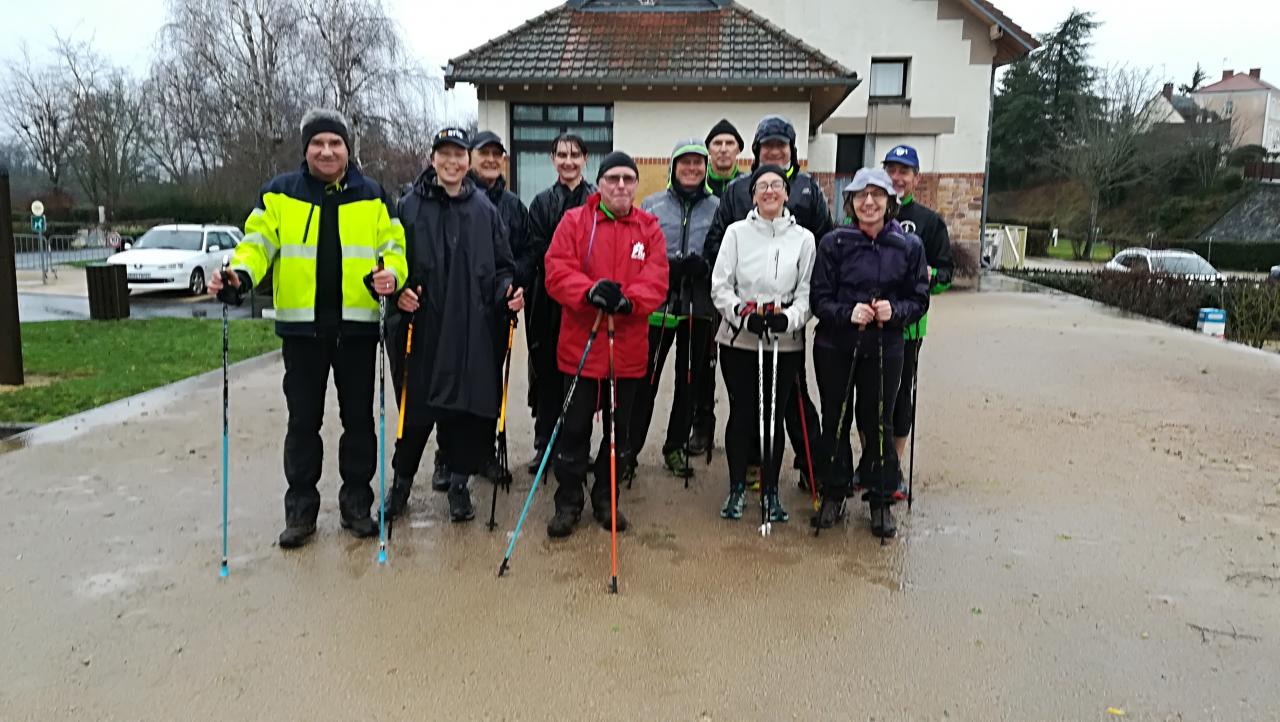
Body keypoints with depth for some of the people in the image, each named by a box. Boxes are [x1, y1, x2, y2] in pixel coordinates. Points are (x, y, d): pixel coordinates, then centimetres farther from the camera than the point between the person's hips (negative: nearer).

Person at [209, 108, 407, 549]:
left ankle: (357, 504, 21)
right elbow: (259, 242, 0)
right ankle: (300, 509, 18)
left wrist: (391, 274, -19)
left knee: (359, 417, 8)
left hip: (357, 324, 0)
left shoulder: (372, 195, 6)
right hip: (302, 325, 0)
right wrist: (239, 275, -20)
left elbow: (392, 245, 3)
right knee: (303, 420, 7)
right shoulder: (280, 194, 5)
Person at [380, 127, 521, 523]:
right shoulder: (410, 206, 4)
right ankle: (402, 480, 25)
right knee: (416, 409, 5)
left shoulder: (485, 210, 9)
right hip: (422, 327, -1)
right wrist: (398, 291, -11)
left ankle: (459, 483, 22)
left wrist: (507, 291, -7)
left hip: (474, 330, 1)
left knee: (468, 409, 4)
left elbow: (502, 267, 12)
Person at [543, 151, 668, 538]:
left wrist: (629, 300, -25)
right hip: (580, 344, -2)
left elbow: (656, 281, -6)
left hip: (628, 347, 2)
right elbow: (557, 272, -11)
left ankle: (605, 497, 29)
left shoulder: (649, 228, 5)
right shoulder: (574, 221, 0)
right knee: (575, 427, 5)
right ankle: (568, 502, 19)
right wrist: (590, 290, -28)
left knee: (618, 428, 13)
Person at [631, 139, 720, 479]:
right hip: (657, 304, -1)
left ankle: (676, 446, 26)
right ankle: (629, 447, 13)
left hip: (699, 307, 1)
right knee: (645, 379, 1)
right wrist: (670, 267, -14)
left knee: (690, 381, 11)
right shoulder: (652, 205, 4)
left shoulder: (718, 208, 4)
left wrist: (705, 268, -16)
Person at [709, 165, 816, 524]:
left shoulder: (803, 238, 4)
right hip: (739, 340, -1)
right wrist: (745, 315, -17)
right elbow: (720, 286, -2)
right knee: (741, 413, 5)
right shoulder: (737, 232, 2)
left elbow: (807, 292, 2)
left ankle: (770, 490, 21)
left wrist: (789, 317, -17)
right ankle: (737, 488, 20)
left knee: (775, 415, 7)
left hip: (785, 343, 1)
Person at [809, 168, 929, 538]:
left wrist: (895, 310, -16)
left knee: (878, 424, 7)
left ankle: (880, 500, 23)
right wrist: (848, 312, -22)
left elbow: (919, 300, 4)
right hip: (835, 346, 0)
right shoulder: (834, 242, -4)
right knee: (835, 421, 9)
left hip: (884, 348, 0)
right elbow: (819, 298, -4)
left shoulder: (909, 246, 0)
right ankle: (833, 494, 26)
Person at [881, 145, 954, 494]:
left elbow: (946, 269, 5)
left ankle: (895, 468, 20)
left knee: (901, 395, 6)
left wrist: (930, 275, -17)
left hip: (907, 323, -1)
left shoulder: (929, 221, 4)